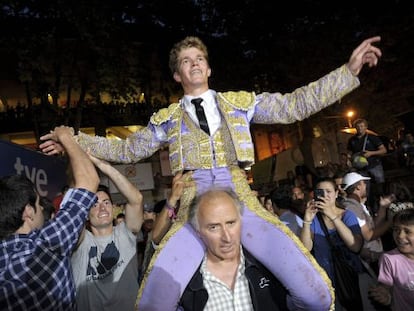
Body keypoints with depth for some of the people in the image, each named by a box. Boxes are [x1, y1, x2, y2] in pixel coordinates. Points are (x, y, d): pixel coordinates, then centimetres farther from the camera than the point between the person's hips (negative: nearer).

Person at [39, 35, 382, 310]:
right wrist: (77, 140, 17)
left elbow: (294, 105, 12)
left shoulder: (240, 102, 15)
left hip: (241, 201, 1)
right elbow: (128, 149, 22)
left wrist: (349, 70, 9)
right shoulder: (167, 119, 15)